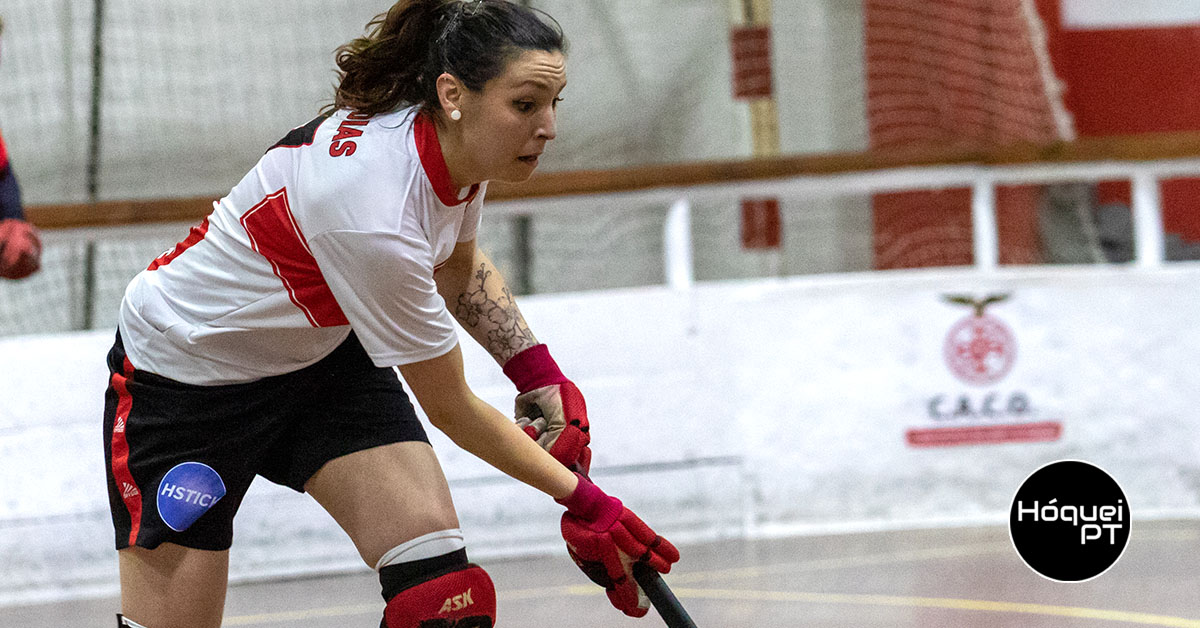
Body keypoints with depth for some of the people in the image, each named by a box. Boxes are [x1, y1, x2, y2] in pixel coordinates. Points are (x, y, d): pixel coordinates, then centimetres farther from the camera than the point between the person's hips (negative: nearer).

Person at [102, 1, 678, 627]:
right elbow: (450, 409, -24)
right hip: (186, 371, -7)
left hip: (321, 352, 7)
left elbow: (459, 265, 12)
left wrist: (540, 375, -3)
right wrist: (581, 500, -14)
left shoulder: (452, 143, -14)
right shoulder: (373, 213, -37)